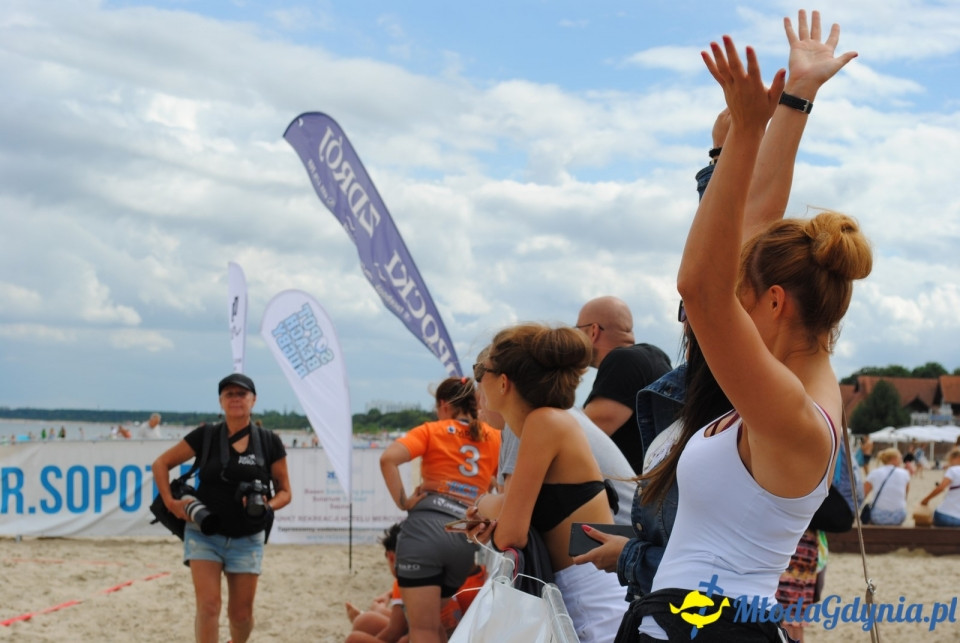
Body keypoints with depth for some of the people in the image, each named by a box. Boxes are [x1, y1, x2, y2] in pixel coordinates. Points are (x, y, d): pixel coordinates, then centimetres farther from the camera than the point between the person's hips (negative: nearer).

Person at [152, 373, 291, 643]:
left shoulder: (269, 443, 0)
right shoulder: (205, 436, -2)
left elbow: (285, 491, 5)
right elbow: (161, 464, 5)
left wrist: (268, 507, -15)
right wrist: (171, 503, -6)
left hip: (247, 539, 1)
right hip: (204, 533, -1)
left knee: (241, 614, 7)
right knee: (208, 606, -14)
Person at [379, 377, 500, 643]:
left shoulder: (432, 431, 7)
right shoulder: (495, 438, 16)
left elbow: (388, 459, -10)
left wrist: (402, 501, -2)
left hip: (426, 527, -4)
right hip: (467, 538, 4)